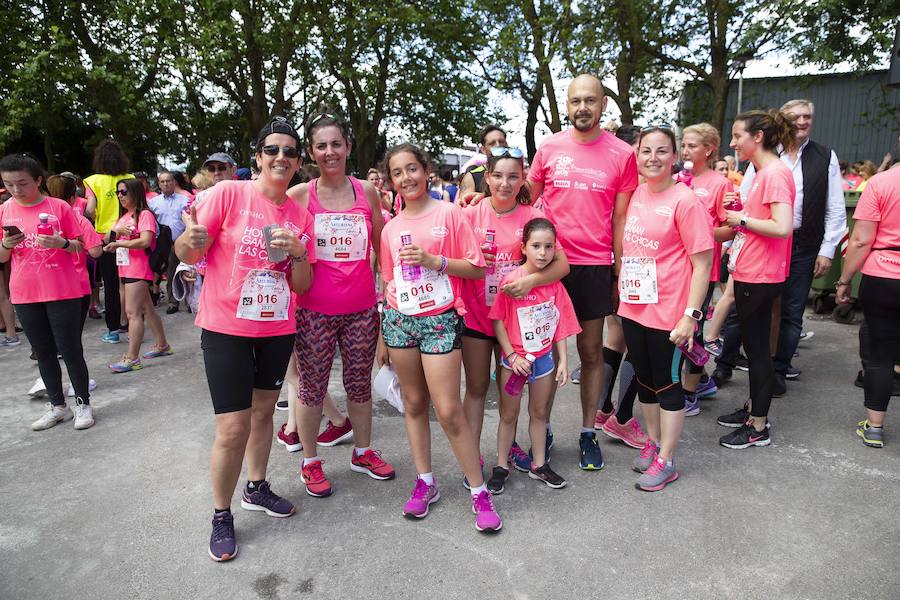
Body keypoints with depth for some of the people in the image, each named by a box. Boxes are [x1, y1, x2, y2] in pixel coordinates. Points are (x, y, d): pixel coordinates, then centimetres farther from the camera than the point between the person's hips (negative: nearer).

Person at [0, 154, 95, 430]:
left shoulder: (59, 207, -3)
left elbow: (79, 248, 0)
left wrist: (62, 243, -20)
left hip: (62, 292, -3)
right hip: (24, 294, 4)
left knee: (70, 350, 0)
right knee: (43, 352, 11)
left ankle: (83, 403, 13)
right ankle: (57, 406, 23)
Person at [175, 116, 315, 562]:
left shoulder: (301, 215, 3)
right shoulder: (228, 194, -9)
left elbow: (303, 286, 4)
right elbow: (186, 254, -8)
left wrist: (297, 252, -15)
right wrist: (191, 240, -30)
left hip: (277, 329, 5)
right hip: (226, 327, -4)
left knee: (263, 411, 19)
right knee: (233, 428, -3)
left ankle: (256, 488, 40)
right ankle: (221, 515, 20)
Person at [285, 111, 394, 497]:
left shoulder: (367, 192, 4)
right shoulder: (299, 196, -1)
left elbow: (381, 247, 11)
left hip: (362, 307, 2)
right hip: (314, 310, -2)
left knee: (360, 384, 14)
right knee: (312, 386, 7)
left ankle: (363, 452, 34)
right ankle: (310, 461, 27)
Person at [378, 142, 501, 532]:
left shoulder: (449, 214, -3)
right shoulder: (391, 228, 9)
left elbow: (477, 269, -5)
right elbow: (388, 284, 14)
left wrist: (433, 260, -18)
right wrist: (383, 337, 14)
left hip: (439, 320, -4)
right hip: (399, 321, 4)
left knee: (448, 410, -6)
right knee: (414, 403, 11)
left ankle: (480, 491, 10)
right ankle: (425, 482, 26)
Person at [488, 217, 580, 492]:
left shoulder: (555, 284, -3)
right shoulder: (510, 280, -16)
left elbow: (561, 325, 3)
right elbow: (498, 322, -12)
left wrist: (563, 361, 2)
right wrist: (512, 356, -15)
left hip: (544, 357, 4)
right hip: (515, 359, -4)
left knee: (540, 412, 17)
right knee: (509, 415, 11)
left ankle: (539, 465, 32)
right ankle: (501, 466, 26)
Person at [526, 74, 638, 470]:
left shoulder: (622, 154, 0)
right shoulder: (549, 148, 2)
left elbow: (620, 219, 3)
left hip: (595, 265, 0)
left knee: (591, 351, 10)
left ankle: (588, 432, 24)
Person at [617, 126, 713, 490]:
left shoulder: (685, 201, -12)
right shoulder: (636, 194, 6)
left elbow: (702, 263, -13)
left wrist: (691, 314, -17)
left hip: (667, 312, -6)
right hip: (633, 306, 6)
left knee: (666, 383, 7)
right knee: (644, 379, 18)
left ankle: (666, 461, 23)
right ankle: (653, 442, 38)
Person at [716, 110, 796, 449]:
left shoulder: (776, 173, -16)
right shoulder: (762, 172, 13)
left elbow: (782, 227, -26)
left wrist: (742, 219, -15)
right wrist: (739, 209, 3)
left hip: (760, 277, -10)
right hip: (748, 272, 10)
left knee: (757, 348, 0)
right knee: (752, 344, 18)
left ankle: (758, 428, 13)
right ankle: (753, 408, 33)